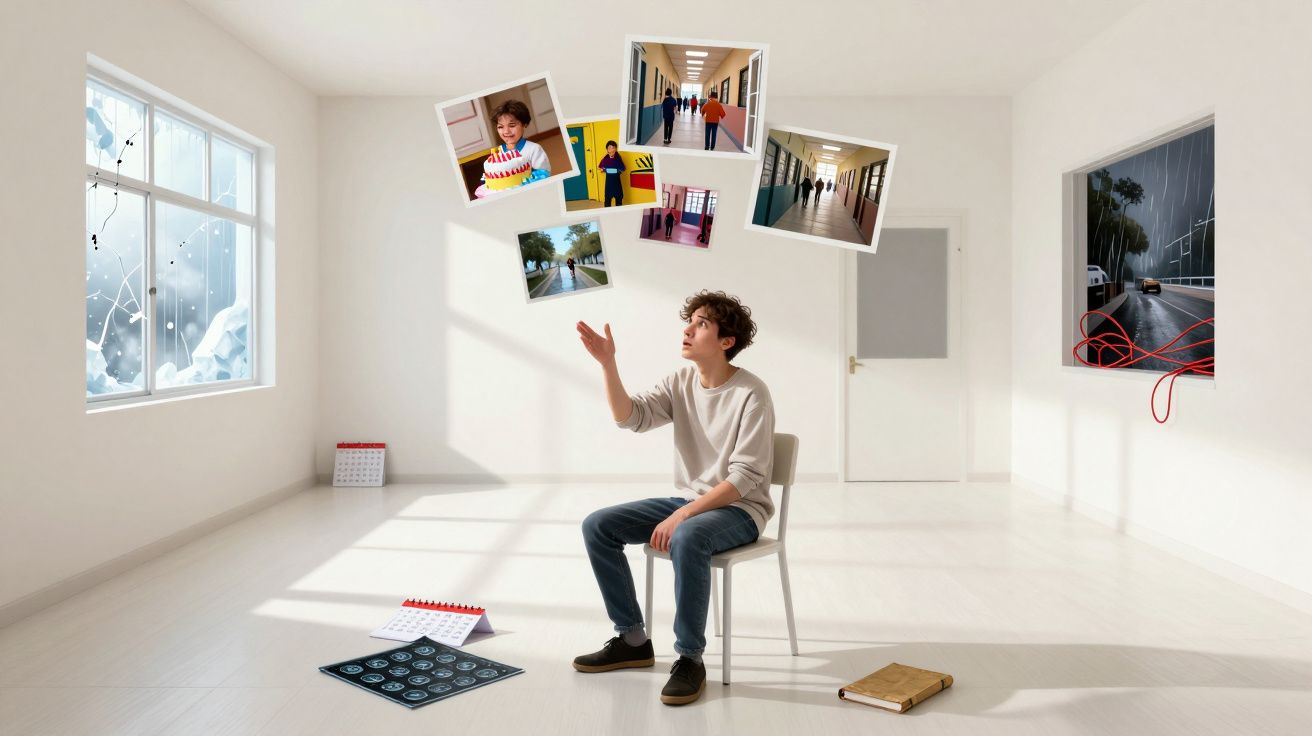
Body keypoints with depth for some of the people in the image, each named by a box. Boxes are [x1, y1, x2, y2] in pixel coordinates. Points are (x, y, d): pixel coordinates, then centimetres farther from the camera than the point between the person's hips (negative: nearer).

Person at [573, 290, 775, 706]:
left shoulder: (750, 394, -17)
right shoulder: (680, 383, 3)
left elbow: (745, 477, -20)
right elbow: (631, 418, -9)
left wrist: (681, 516, -25)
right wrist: (607, 363, -22)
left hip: (740, 509, -7)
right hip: (690, 501, 7)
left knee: (687, 538, -39)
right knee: (597, 526, -6)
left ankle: (690, 659, -22)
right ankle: (633, 640, 5)